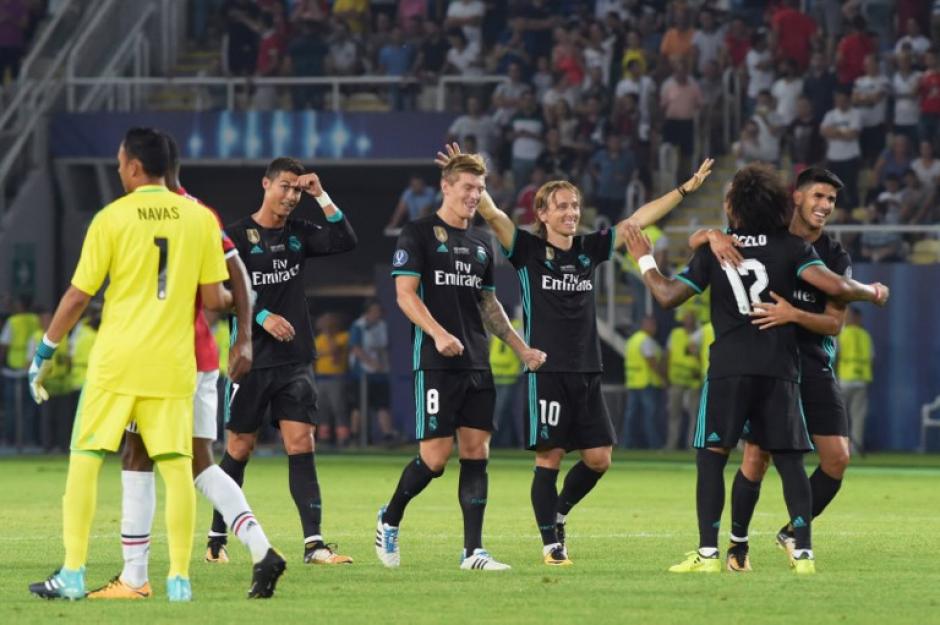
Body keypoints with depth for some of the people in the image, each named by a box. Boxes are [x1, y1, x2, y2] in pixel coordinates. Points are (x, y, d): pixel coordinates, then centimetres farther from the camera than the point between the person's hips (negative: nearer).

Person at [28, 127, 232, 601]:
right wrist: (229, 298, 27)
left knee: (85, 459, 5)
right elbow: (212, 299, 2)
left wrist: (45, 352, 8)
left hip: (116, 361, -2)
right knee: (177, 466, 4)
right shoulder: (200, 219, 2)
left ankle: (73, 574, 1)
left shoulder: (112, 218, -4)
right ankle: (179, 578, 1)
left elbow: (78, 296, -2)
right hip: (173, 362, 2)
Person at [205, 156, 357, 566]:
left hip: (295, 359, 3)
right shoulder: (237, 236, -3)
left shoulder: (299, 234, 10)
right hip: (252, 359, -3)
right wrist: (263, 317, -20)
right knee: (240, 448, 4)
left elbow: (345, 241, -1)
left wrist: (321, 196, -5)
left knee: (301, 445, -6)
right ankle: (217, 539, 17)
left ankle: (314, 543, -13)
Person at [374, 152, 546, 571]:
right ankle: (389, 520, 15)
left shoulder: (480, 244, 17)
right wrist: (438, 333, -24)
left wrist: (520, 348, 19)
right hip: (435, 363, -6)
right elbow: (405, 293, -10)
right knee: (435, 456, -9)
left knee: (476, 451, 0)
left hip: (477, 363, 6)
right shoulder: (419, 234, -3)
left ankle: (473, 550, 1)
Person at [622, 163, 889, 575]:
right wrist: (871, 293, 11)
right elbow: (835, 287, -9)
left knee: (711, 456, 2)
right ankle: (803, 552, 0)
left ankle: (708, 553, -5)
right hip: (780, 368, 1)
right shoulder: (791, 248, 3)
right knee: (789, 459, 6)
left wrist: (644, 260, 19)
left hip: (728, 369, -1)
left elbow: (668, 295, 3)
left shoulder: (712, 250, 3)